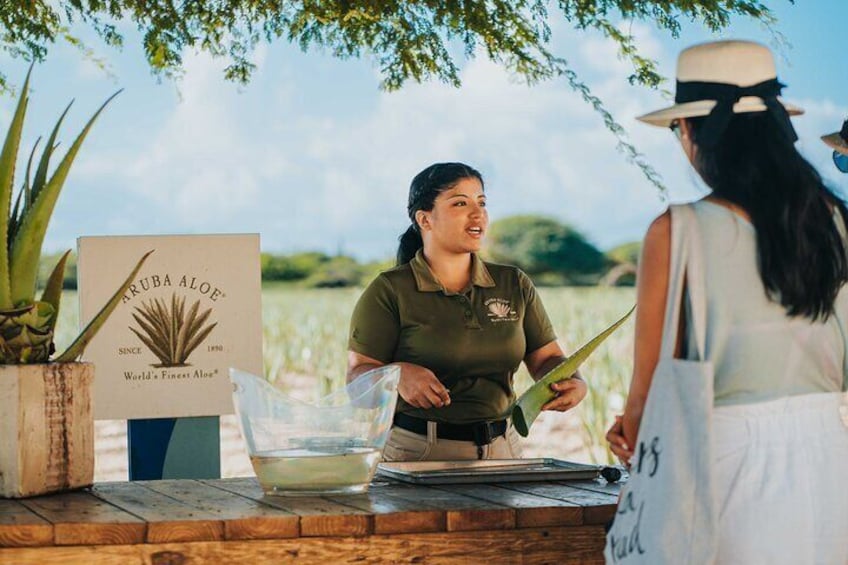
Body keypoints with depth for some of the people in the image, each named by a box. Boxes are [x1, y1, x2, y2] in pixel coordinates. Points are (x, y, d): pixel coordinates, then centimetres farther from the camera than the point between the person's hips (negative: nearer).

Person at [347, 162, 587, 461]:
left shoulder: (514, 285, 13)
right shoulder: (390, 291, -1)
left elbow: (546, 358, 13)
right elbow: (357, 375, -5)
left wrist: (573, 383, -10)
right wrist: (398, 375, -27)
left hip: (501, 447, 4)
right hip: (417, 451, -4)